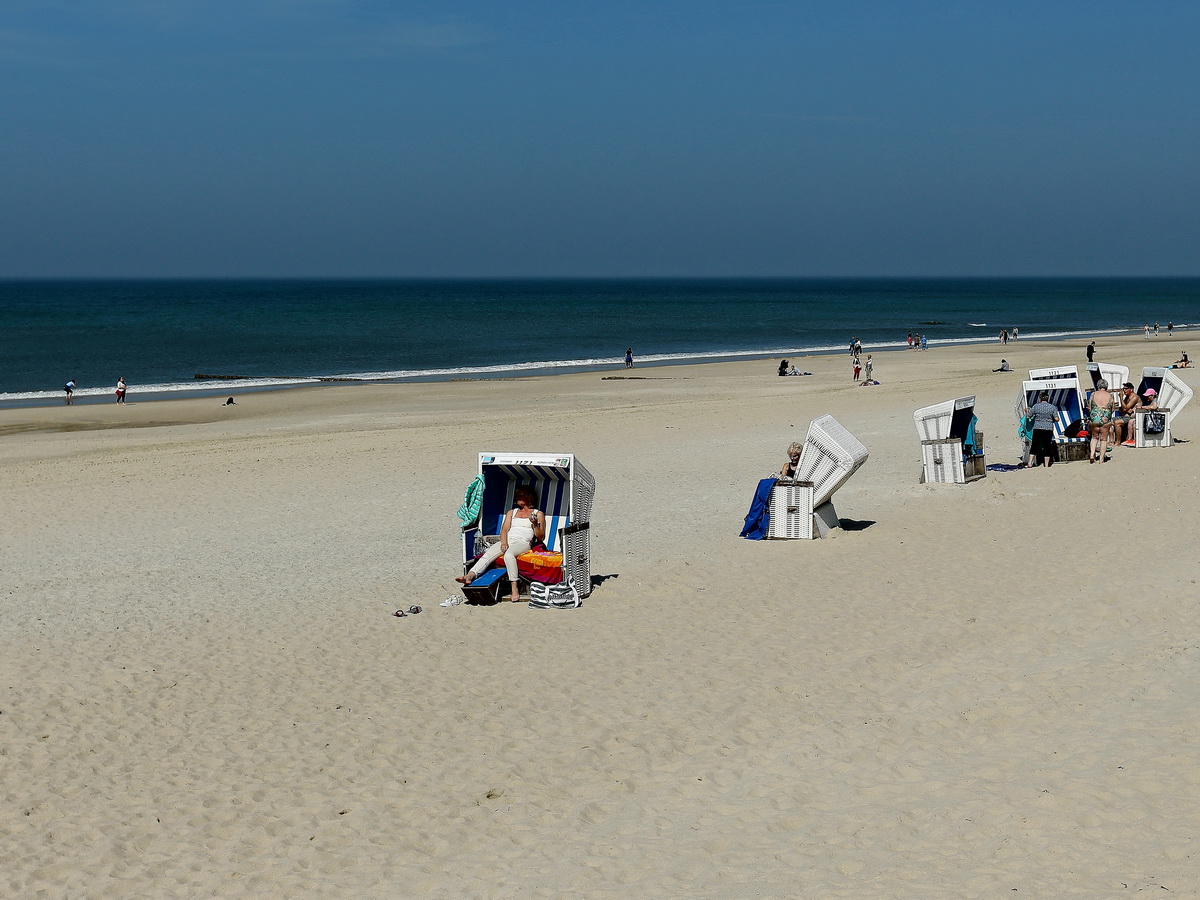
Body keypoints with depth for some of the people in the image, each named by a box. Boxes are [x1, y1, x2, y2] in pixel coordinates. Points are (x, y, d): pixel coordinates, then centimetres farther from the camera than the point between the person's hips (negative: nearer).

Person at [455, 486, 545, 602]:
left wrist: (535, 524, -8)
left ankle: (515, 588, -44)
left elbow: (541, 538, 11)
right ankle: (470, 576, -47)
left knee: (508, 554, -40)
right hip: (507, 540, 4)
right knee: (487, 555, -27)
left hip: (523, 543, -4)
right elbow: (504, 530, 15)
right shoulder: (512, 512, 30)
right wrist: (504, 543, -6)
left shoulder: (538, 514, 18)